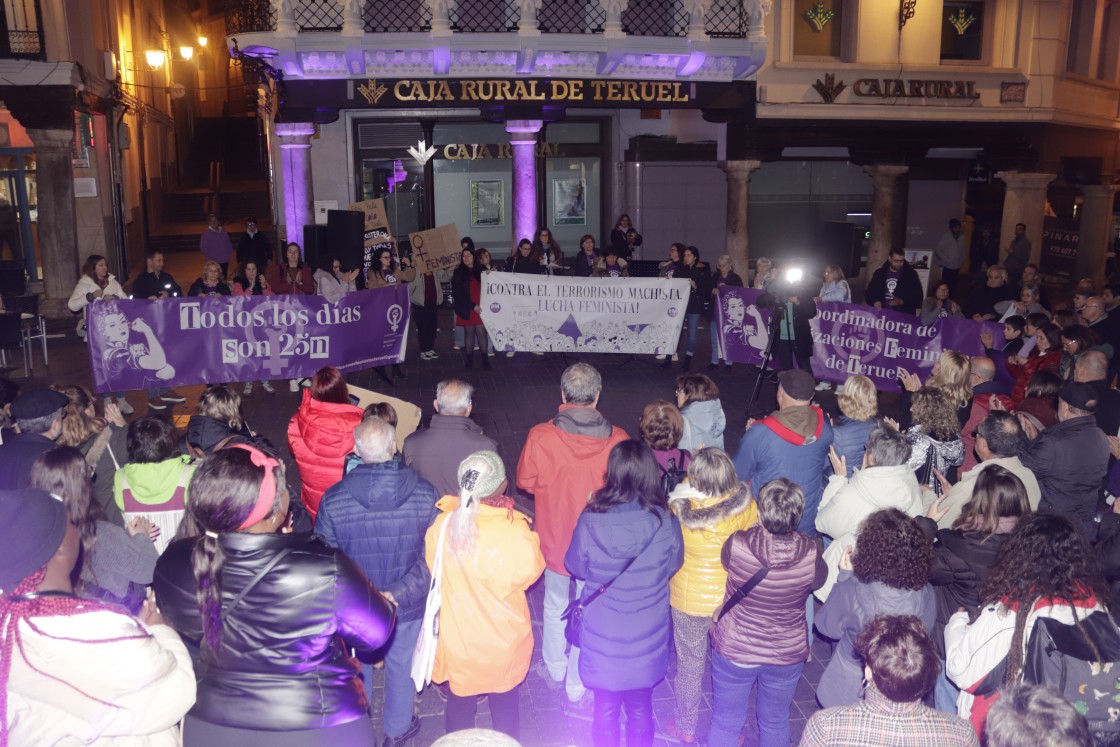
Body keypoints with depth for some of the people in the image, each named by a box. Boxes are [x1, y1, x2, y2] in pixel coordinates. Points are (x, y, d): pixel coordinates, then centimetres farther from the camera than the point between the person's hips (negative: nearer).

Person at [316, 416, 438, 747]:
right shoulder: (426, 494, -22)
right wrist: (398, 594, -14)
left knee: (356, 667, 27)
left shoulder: (333, 499, -24)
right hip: (409, 607, 0)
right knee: (401, 665, 25)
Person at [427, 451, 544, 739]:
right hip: (503, 643, -2)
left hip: (455, 637, 2)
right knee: (505, 707, 24)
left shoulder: (443, 524, -21)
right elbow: (530, 573, -12)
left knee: (459, 706, 25)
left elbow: (433, 568, -3)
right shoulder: (514, 534, -32)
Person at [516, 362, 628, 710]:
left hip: (554, 539, 1)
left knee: (555, 606, 25)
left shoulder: (541, 436, -22)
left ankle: (555, 671, 45)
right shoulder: (617, 439, -20)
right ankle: (578, 687, 32)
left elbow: (525, 481, -6)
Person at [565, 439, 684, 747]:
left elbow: (575, 568, -5)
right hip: (648, 636, 1)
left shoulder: (590, 521, -22)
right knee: (640, 707, 24)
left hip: (602, 636, -1)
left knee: (606, 708, 21)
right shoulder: (666, 522, -20)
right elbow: (673, 566, -1)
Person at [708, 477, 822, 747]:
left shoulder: (737, 545, -29)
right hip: (788, 654, 2)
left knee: (726, 722, 19)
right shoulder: (811, 554, -25)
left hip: (735, 651, -1)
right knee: (776, 722, 25)